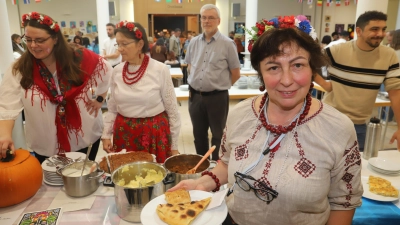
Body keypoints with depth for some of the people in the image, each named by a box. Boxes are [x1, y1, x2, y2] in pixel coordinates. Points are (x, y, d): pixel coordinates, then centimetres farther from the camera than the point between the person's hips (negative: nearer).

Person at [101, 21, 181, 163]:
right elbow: (112, 109, 12)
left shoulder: (160, 70, -10)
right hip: (124, 134, 4)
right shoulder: (117, 71, 2)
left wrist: (174, 146, -1)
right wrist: (106, 135, 6)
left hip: (154, 133, -3)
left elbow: (172, 110, -4)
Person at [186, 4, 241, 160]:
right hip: (195, 96, 5)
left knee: (218, 135, 10)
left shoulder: (227, 44, -9)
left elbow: (236, 74, -4)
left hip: (217, 98, -4)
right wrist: (199, 83, 10)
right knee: (198, 134, 18)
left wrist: (219, 86, 4)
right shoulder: (194, 42, 4)